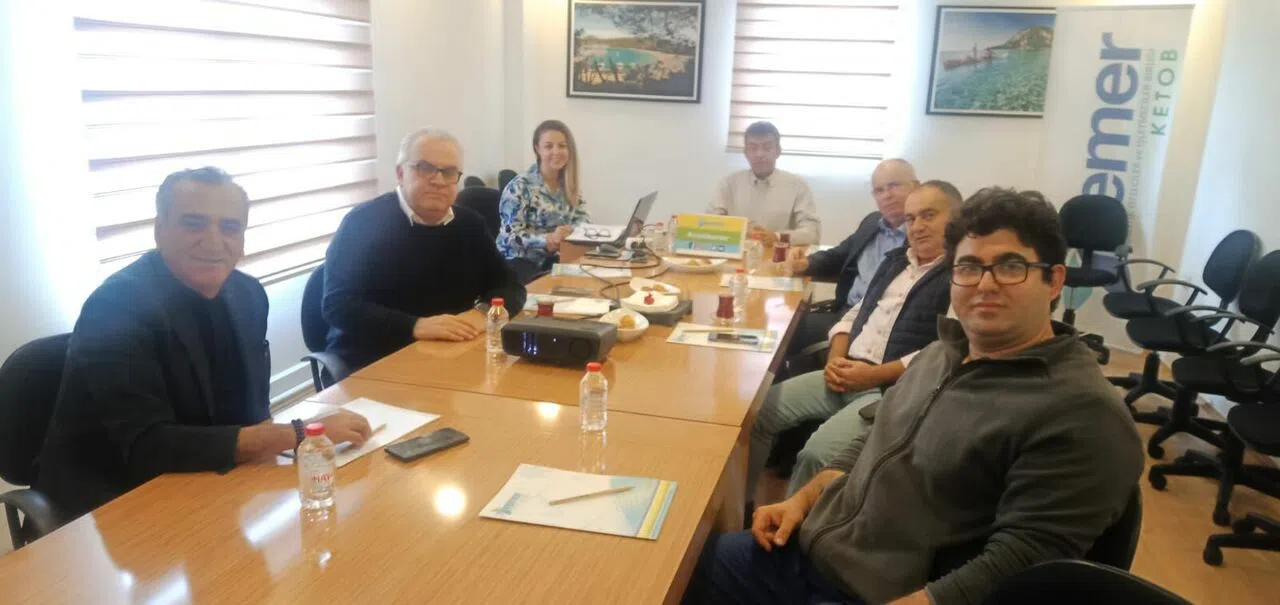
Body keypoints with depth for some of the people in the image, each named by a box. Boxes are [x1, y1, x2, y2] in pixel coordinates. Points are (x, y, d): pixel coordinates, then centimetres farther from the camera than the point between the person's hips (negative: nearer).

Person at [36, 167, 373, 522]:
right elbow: (147, 447, -29)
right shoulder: (117, 307, -21)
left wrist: (266, 444, -16)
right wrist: (295, 436, -32)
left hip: (199, 483, 7)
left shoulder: (248, 294, -2)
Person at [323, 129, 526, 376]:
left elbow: (509, 287, 9)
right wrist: (415, 327, -30)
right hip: (371, 364, -5)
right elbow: (337, 306, -17)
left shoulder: (469, 224, 6)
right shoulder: (364, 222, -10)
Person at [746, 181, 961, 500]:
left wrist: (875, 375, -17)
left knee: (816, 453, -28)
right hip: (846, 376, 8)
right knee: (755, 413, -3)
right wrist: (835, 360, 2)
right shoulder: (896, 260, 19)